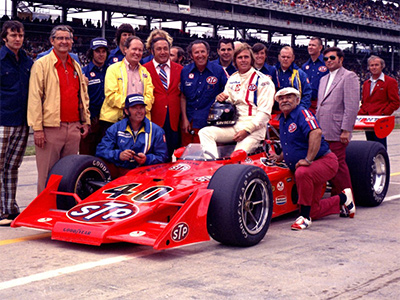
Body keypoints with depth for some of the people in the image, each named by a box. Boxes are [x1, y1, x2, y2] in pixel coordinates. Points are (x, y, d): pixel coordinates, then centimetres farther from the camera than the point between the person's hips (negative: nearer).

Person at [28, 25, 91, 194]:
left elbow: (83, 95, 22)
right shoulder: (42, 65, -2)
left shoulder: (76, 66, 16)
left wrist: (85, 121, 15)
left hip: (74, 128, 5)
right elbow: (34, 97, -7)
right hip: (50, 128, -5)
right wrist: (37, 128, -13)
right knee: (47, 174, -2)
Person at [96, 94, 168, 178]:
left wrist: (147, 159, -14)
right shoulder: (115, 128, 9)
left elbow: (162, 157, 7)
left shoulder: (156, 131, 8)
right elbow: (100, 151, 1)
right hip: (117, 170, 1)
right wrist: (118, 155, -19)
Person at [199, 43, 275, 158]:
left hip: (254, 128, -5)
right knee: (204, 132, -17)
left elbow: (264, 112, -8)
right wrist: (222, 99, 1)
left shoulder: (263, 80, -1)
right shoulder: (232, 79, 17)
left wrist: (247, 130, -16)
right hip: (234, 125, 6)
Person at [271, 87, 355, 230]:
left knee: (302, 173, -41)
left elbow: (316, 133, -34)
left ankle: (305, 217, -27)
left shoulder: (303, 113, -14)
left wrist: (308, 160, -35)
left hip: (324, 161, -9)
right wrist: (279, 158, 12)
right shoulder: (282, 120, 12)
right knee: (313, 211, 8)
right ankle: (342, 199, 33)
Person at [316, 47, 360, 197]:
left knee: (338, 164, -6)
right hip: (323, 132, 7)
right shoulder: (324, 79, 21)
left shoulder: (349, 76, -3)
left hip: (337, 132, -7)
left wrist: (346, 130, -17)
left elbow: (352, 106, -11)